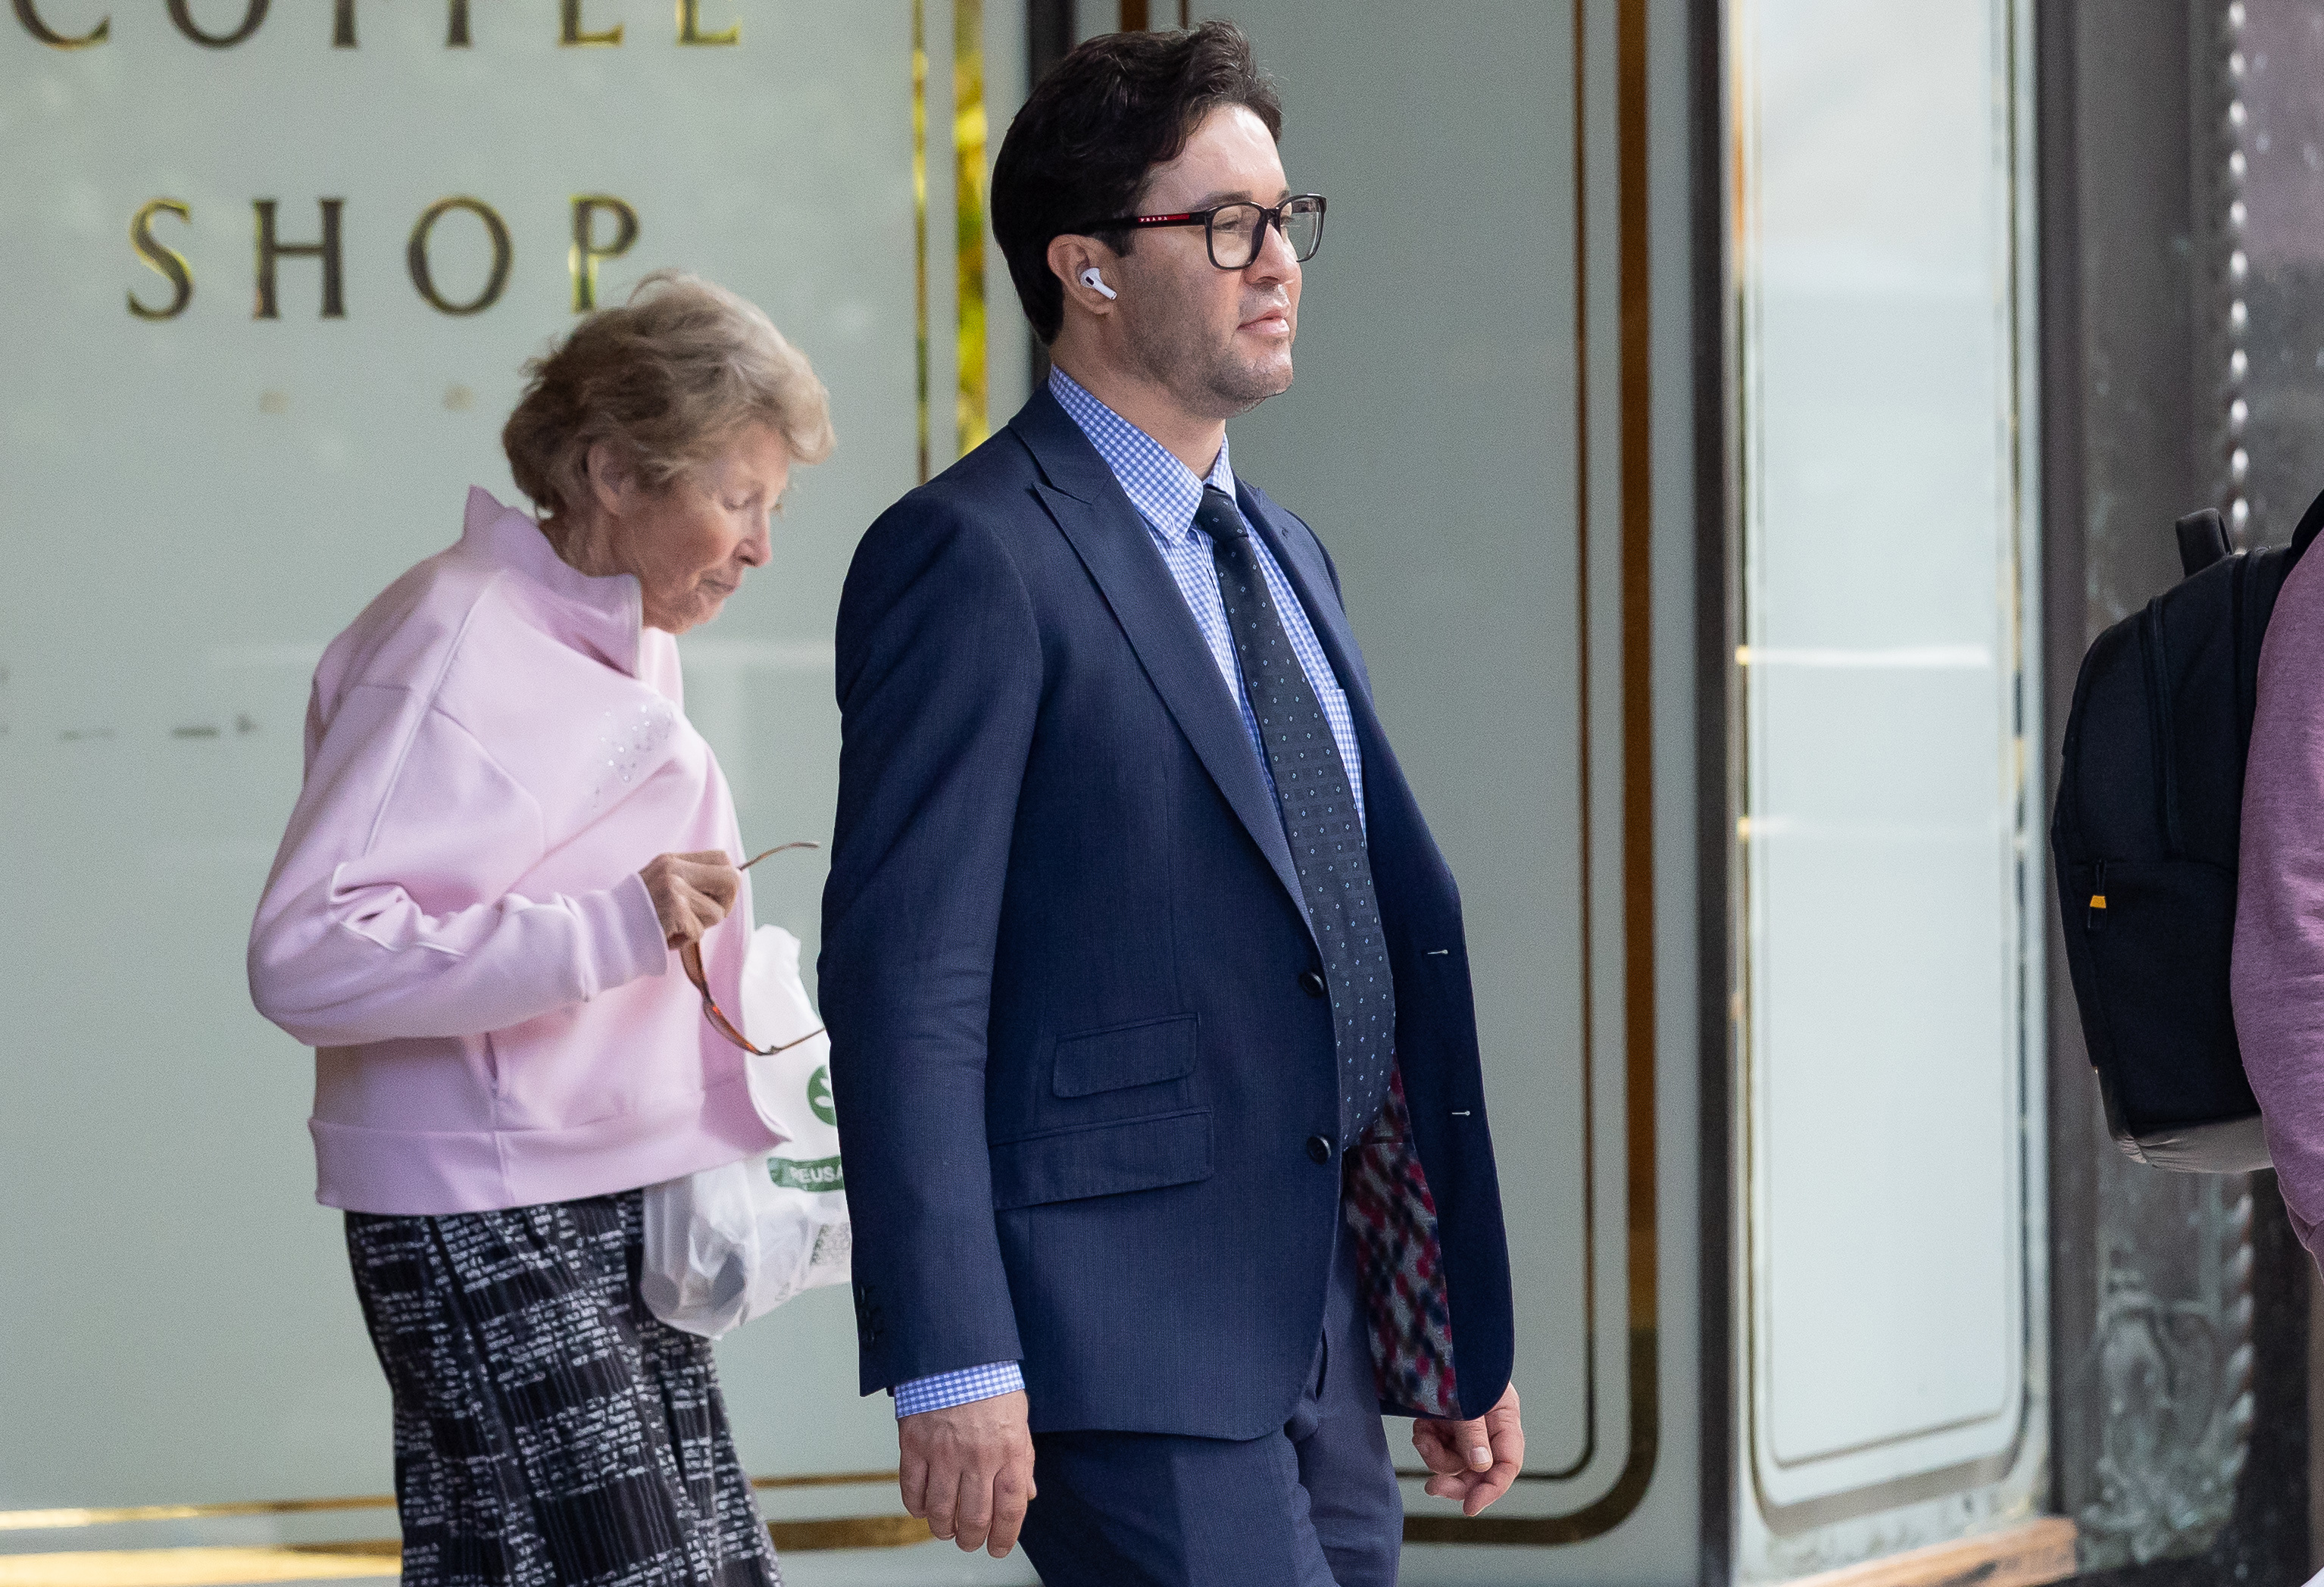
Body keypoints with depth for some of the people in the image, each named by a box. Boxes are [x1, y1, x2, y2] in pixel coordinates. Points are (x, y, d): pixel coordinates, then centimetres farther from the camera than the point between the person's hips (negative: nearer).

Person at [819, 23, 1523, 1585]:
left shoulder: (1285, 557, 19)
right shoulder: (974, 558, -8)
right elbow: (904, 978, -14)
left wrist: (1466, 1336, 18)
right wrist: (950, 1368, -20)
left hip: (1320, 1348, 8)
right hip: (1119, 1336, -8)